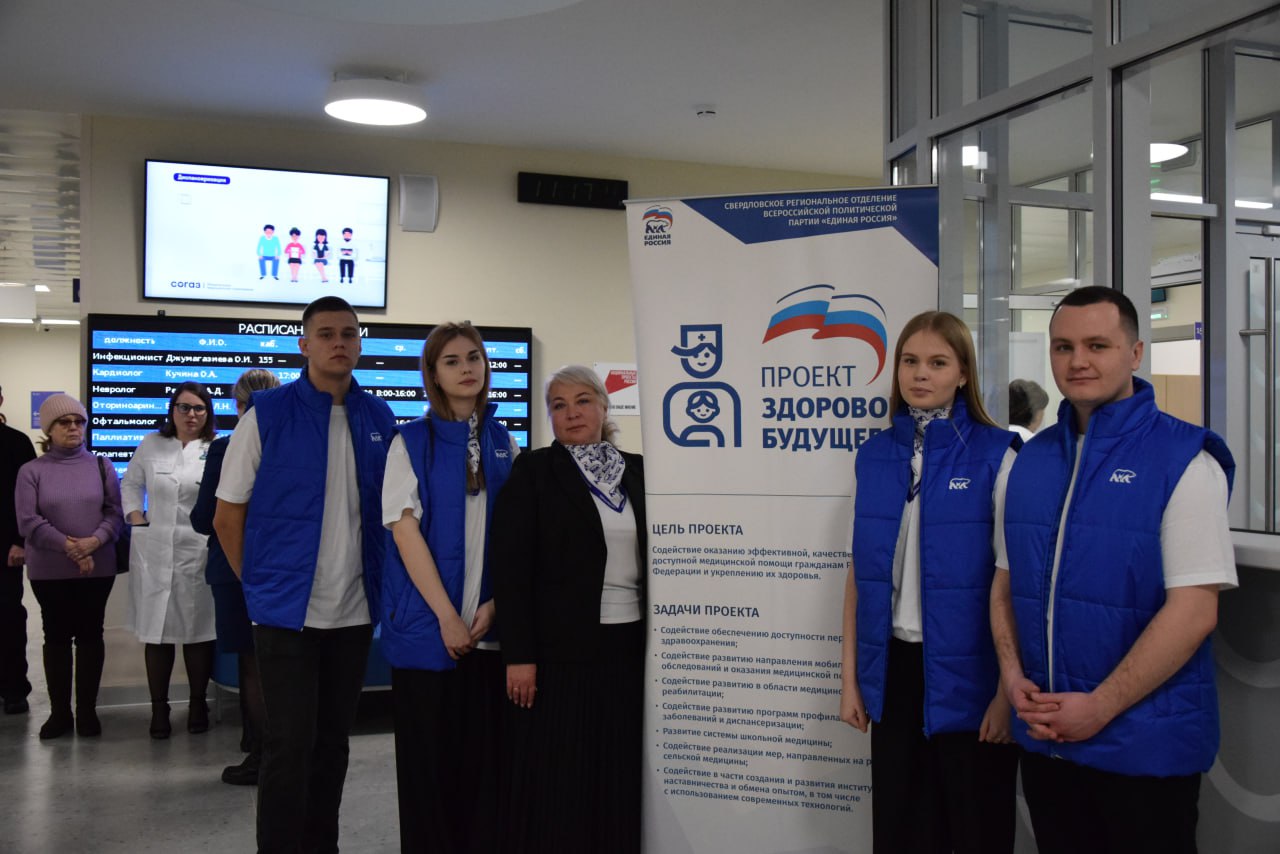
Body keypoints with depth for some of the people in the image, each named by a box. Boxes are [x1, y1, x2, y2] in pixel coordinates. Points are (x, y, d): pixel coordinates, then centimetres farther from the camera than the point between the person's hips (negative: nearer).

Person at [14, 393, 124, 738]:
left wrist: (95, 541, -18)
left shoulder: (102, 466, 5)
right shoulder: (31, 471, 0)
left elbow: (116, 512, -1)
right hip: (49, 571, -1)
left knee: (90, 635, 6)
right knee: (57, 637, 7)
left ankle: (87, 712, 15)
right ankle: (60, 712, 16)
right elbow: (28, 521, -8)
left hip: (98, 568, 1)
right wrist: (68, 546, -17)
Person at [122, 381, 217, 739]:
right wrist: (137, 521, 5)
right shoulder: (151, 444, 9)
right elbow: (131, 484, 18)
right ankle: (159, 709, 18)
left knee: (198, 630, 6)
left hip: (199, 552, -2)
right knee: (157, 631, 7)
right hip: (154, 551, 2)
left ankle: (198, 705, 20)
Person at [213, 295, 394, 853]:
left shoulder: (380, 420, 4)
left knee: (332, 741, 14)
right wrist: (259, 586, 0)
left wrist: (380, 585, 8)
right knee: (290, 743, -1)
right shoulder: (267, 415, -7)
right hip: (286, 611, -4)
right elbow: (227, 517, -1)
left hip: (355, 612, 4)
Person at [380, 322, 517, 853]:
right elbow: (405, 530, -8)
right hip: (426, 624, -3)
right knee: (429, 755, 4)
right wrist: (447, 616, -14)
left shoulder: (504, 445, 9)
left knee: (484, 753, 7)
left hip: (489, 625, 3)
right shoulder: (411, 442, -1)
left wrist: (492, 606, -5)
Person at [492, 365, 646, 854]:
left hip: (628, 645, 4)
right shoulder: (532, 472, -2)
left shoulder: (636, 470, 10)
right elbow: (510, 567, -8)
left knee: (618, 776, 11)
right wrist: (518, 654, -14)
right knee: (555, 779, 2)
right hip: (560, 648, -4)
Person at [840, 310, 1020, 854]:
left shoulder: (997, 456, -7)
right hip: (894, 668, 4)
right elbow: (861, 573, 8)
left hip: (968, 672, -3)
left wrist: (1009, 688, -11)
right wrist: (850, 675, 7)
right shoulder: (873, 457, 5)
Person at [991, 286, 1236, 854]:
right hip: (1043, 738, 5)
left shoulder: (1182, 459, -10)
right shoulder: (1031, 458, 6)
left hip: (1145, 744, -5)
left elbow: (1194, 611, -16)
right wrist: (1013, 675, -4)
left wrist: (1100, 706, -17)